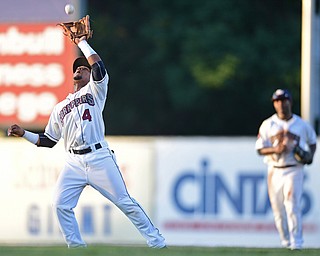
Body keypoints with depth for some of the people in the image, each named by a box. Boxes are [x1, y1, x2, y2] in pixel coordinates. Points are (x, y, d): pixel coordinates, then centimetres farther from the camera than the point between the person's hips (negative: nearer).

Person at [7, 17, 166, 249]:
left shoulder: (95, 91, 10)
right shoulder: (60, 108, 23)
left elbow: (99, 68, -10)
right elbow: (48, 140, 23)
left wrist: (83, 43, -2)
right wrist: (24, 133, 11)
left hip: (99, 158, -4)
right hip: (74, 162, 5)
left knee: (125, 202, -6)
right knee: (60, 205, -11)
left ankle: (156, 241, -1)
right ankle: (76, 247, -2)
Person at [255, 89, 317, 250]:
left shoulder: (302, 125, 4)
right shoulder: (267, 125, 4)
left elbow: (312, 141, 19)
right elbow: (260, 149, 2)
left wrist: (310, 155, -1)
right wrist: (275, 149, -17)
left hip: (294, 170, -2)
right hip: (275, 170, 2)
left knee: (292, 205, -14)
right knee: (277, 207, 3)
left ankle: (296, 242, -13)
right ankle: (285, 240, 18)